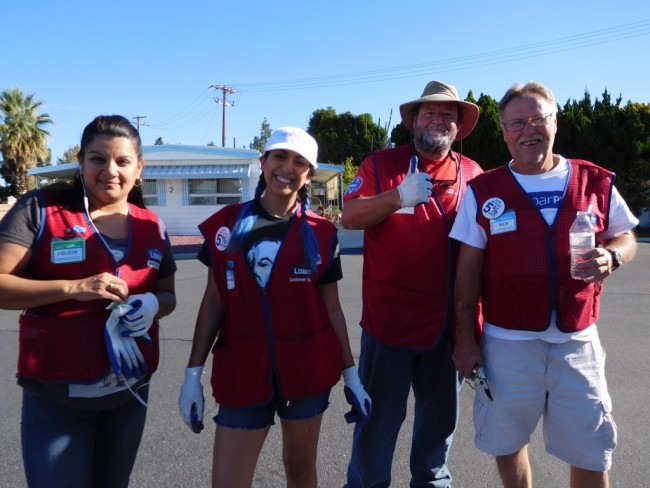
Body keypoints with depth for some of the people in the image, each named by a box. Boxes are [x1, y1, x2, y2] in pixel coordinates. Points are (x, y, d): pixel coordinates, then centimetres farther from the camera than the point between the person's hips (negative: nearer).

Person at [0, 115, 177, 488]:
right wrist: (73, 288, -26)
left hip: (130, 393, 5)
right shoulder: (41, 209, -9)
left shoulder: (152, 227, 4)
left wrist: (153, 304, -11)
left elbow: (168, 295, 12)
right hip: (55, 396, -4)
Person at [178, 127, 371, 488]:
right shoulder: (227, 225, -1)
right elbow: (213, 302, 3)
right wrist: (193, 373, 1)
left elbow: (331, 309, 3)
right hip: (243, 372, 0)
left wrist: (350, 374, 4)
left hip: (308, 370, 0)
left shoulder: (321, 235, -3)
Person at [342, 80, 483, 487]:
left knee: (441, 415, 19)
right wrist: (399, 197, -24)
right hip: (388, 320, -3)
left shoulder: (473, 175, 7)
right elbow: (350, 217, -9)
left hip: (448, 325, 3)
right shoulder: (381, 164, 0)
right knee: (379, 416, 9)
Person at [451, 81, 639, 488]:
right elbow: (468, 268, -2)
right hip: (507, 341, 0)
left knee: (592, 453, 10)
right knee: (507, 442, 14)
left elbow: (626, 238, 11)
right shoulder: (484, 191, -3)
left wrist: (612, 256, -14)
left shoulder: (597, 182, 0)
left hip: (578, 340, 1)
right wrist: (466, 338, -3)